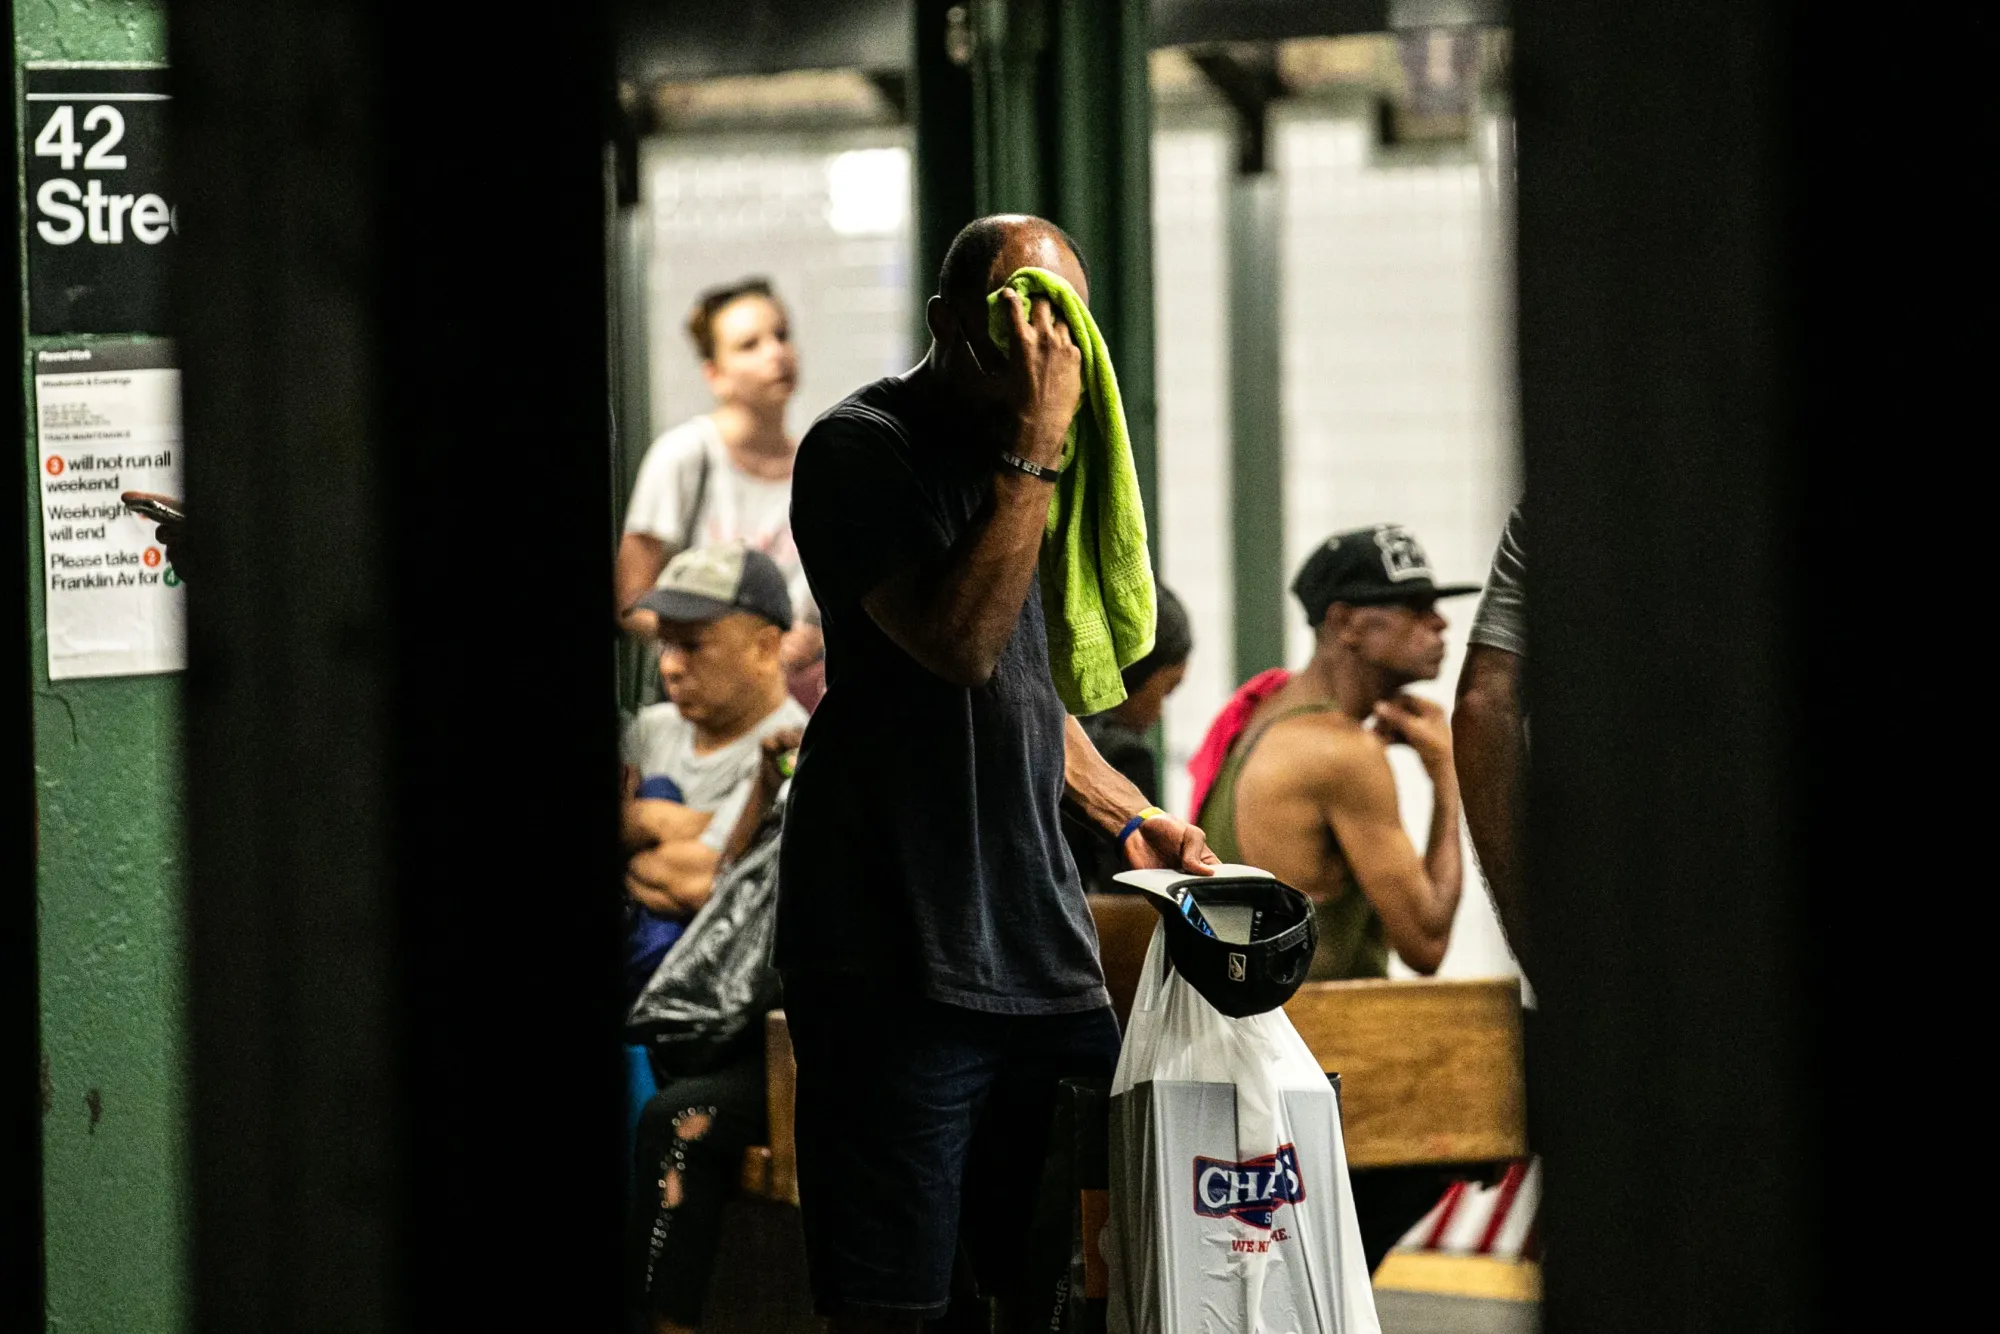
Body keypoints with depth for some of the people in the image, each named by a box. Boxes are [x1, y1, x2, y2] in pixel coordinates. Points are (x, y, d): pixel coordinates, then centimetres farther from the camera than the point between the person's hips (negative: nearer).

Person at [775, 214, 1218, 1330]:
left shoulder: (1018, 454, 18)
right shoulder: (862, 449, -7)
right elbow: (960, 642, -22)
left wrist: (1130, 817, 19)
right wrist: (1033, 445, -20)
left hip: (1041, 943, 8)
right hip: (895, 959, -8)